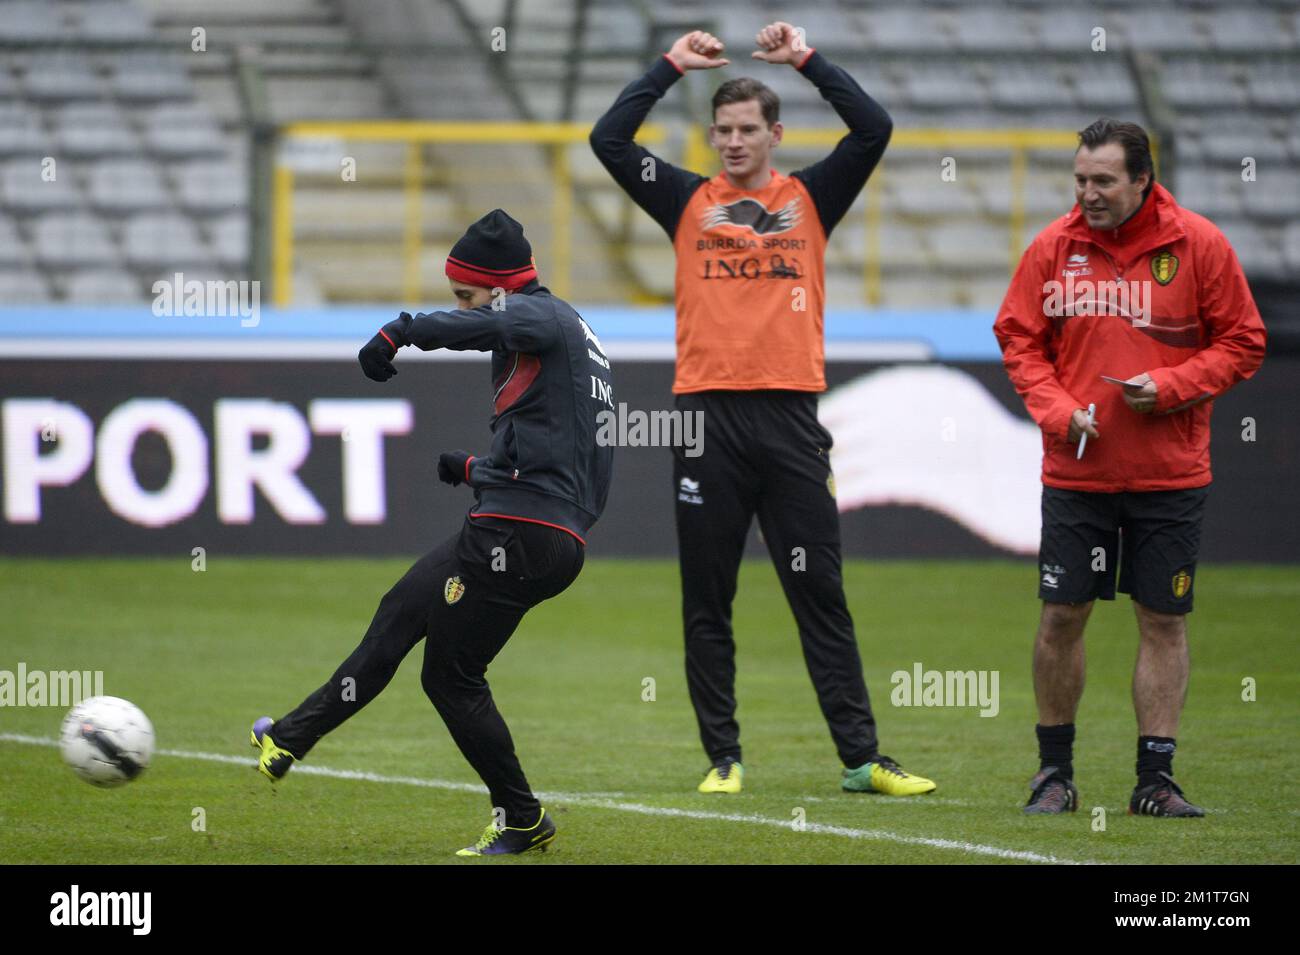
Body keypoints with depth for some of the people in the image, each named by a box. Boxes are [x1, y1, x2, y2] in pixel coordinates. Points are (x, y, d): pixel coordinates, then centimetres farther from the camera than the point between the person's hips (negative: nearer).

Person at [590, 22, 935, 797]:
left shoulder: (810, 199, 10)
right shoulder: (689, 202, 11)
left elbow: (874, 129, -1)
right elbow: (609, 139, 3)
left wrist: (807, 60, 0)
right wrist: (673, 66, 4)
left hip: (790, 418, -1)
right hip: (706, 416, 1)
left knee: (822, 597, 1)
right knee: (707, 604, 3)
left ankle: (861, 759, 1)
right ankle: (723, 757, 10)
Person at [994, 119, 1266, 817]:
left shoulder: (1198, 245, -3)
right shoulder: (1054, 247, 1)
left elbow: (1242, 342, 1)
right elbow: (1017, 337, 7)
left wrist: (1171, 386, -13)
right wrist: (1056, 410, -8)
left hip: (1171, 473, -1)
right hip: (1075, 468, 1)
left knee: (1163, 621, 2)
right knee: (1061, 616, 1)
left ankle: (1156, 779, 8)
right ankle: (1054, 771, 14)